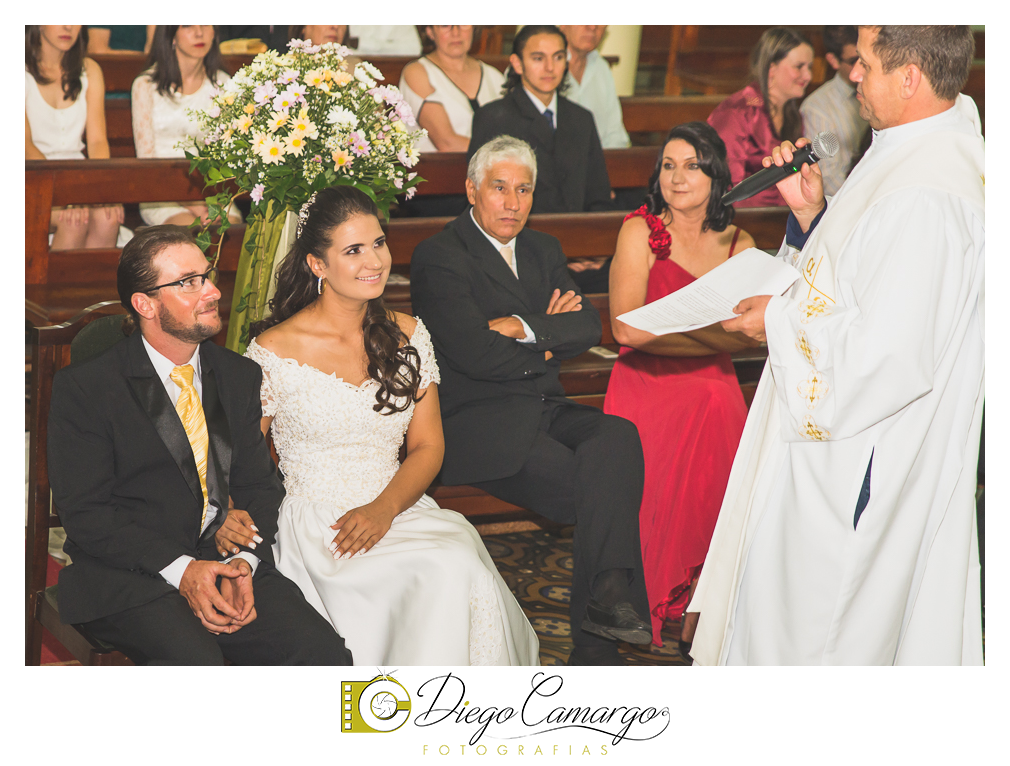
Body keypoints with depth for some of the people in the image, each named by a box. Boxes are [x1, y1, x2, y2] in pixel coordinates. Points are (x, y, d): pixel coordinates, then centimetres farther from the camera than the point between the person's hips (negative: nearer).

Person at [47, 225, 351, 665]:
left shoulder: (240, 376, 14)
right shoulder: (83, 388, -3)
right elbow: (83, 513, -7)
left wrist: (244, 563, -6)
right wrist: (180, 569, -18)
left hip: (229, 564, 5)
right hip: (128, 578, -5)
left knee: (325, 656, -19)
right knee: (197, 665, -33)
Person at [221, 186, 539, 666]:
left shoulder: (407, 335, 9)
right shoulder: (275, 350, -4)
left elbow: (427, 446, 8)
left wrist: (383, 509, -11)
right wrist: (232, 517, -21)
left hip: (398, 513, 4)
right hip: (313, 527, -4)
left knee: (461, 562, -30)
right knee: (447, 572, -30)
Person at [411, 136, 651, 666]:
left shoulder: (543, 251, 20)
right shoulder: (438, 258, -2)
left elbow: (588, 327, 6)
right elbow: (476, 354, -14)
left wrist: (525, 328, -10)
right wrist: (550, 344, 0)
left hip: (546, 413, 6)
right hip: (478, 424, -6)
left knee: (618, 436, -28)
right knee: (602, 488, -27)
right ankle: (596, 643, -23)